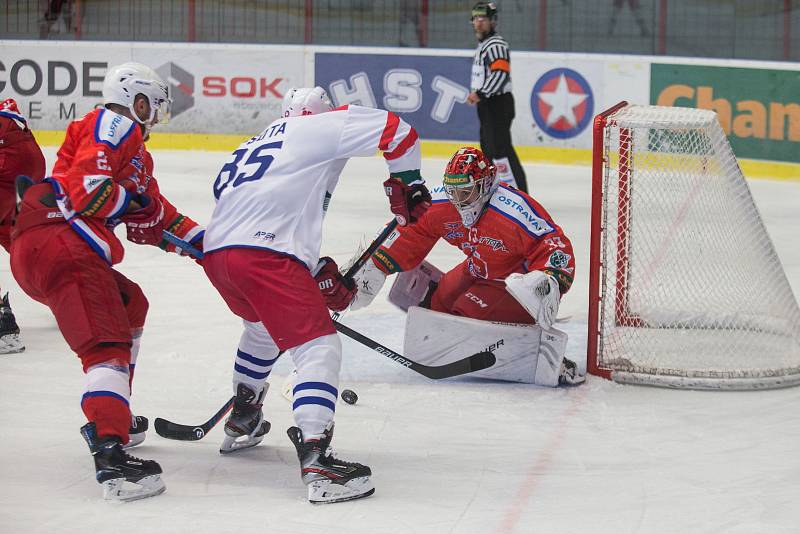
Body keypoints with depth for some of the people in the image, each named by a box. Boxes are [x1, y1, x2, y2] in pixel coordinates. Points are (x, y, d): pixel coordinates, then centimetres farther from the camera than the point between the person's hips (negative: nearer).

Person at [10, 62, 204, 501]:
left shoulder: (135, 154, 31)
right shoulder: (115, 126, -2)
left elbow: (156, 220, 31)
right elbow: (88, 189, -16)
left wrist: (206, 240, 26)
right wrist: (133, 201, -1)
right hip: (57, 242, -11)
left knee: (129, 304, 30)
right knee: (107, 345, -20)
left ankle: (114, 416, 34)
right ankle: (109, 454, -36)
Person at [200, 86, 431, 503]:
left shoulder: (256, 144, 34)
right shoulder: (322, 127, 12)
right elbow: (394, 130, 8)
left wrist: (318, 274, 27)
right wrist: (407, 185, 23)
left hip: (215, 250, 8)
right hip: (264, 254, -8)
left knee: (265, 325, 36)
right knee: (319, 346, -9)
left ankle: (242, 422, 47)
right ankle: (316, 462, -24)